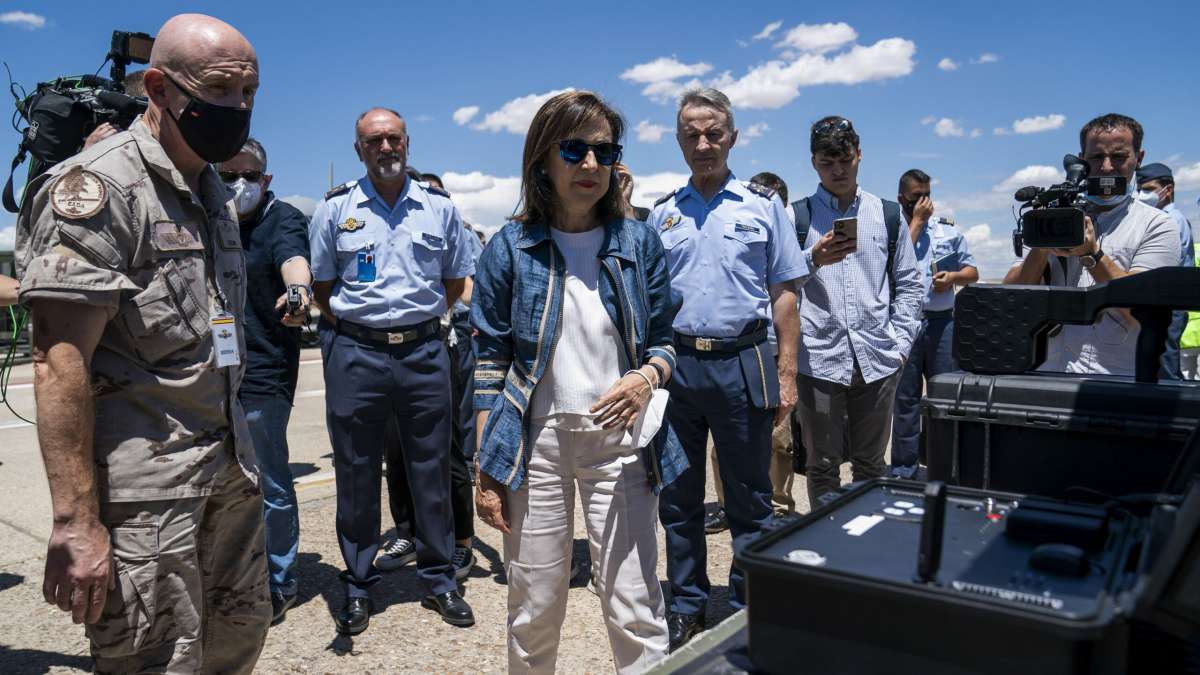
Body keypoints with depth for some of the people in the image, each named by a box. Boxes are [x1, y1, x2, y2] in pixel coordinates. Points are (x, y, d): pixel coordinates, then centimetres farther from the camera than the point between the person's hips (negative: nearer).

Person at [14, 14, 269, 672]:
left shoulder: (215, 193, 15)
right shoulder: (97, 187, -12)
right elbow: (59, 363, -18)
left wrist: (235, 449, 17)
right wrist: (76, 522, -22)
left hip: (229, 470, 8)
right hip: (144, 487, -8)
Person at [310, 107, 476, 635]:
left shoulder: (439, 206, 7)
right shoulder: (334, 209, 3)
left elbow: (456, 281, 14)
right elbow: (321, 289, 9)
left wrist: (415, 318, 9)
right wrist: (359, 324, 4)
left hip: (424, 352, 1)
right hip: (355, 354, -1)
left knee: (431, 471, 7)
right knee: (356, 476, 7)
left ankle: (439, 580, 22)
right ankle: (358, 587, 22)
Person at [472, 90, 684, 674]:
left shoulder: (639, 243, 4)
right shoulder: (510, 248, 0)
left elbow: (663, 340, 10)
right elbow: (489, 363, 2)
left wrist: (648, 376, -14)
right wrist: (486, 468, -2)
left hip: (619, 436, 1)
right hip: (535, 440, 0)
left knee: (635, 611, 1)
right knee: (533, 612, 11)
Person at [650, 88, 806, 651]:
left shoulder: (762, 205, 4)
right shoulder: (661, 214, 10)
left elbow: (784, 293, 2)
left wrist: (786, 373, -4)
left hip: (741, 363, -2)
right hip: (674, 365, 3)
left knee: (749, 499, 7)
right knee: (678, 498, 11)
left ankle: (748, 609, 23)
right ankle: (686, 607, 27)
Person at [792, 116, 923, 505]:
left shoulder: (887, 214, 11)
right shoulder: (796, 216, 3)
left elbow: (909, 285, 13)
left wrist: (900, 343, 5)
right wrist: (814, 260, -20)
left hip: (877, 360, 2)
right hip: (819, 359, -2)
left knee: (871, 465, 12)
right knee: (823, 467, 4)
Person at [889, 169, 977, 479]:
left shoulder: (948, 229, 13)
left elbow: (972, 271, 17)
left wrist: (953, 277, -5)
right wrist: (916, 221, -8)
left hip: (942, 322, 3)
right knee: (905, 396, 3)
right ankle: (905, 468, 11)